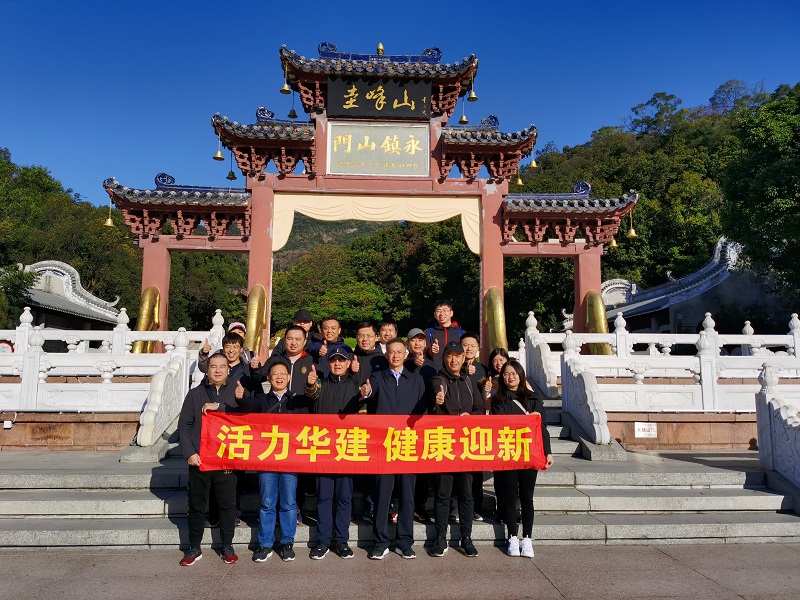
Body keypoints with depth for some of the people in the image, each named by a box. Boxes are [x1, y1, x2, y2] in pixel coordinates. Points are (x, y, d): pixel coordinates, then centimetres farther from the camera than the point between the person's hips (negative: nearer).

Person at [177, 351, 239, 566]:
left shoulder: (236, 392, 4)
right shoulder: (195, 394, 7)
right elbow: (184, 426, 4)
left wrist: (219, 407, -17)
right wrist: (189, 452, -7)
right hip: (199, 460, 1)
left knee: (228, 505, 7)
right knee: (197, 506, 10)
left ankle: (227, 546, 23)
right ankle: (194, 548, 25)